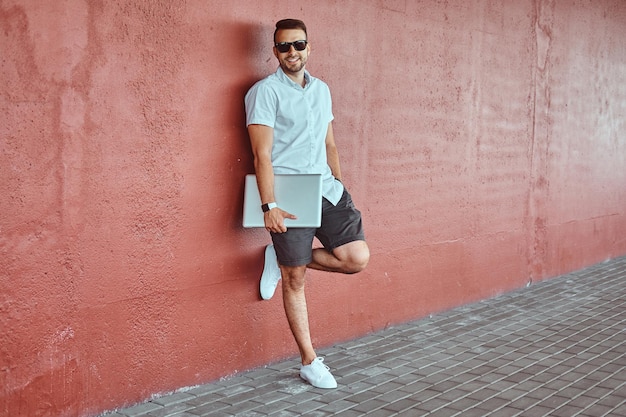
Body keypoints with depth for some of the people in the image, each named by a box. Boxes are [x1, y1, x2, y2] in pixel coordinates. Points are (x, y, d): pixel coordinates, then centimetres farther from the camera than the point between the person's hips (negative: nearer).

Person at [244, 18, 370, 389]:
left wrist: (341, 186, 15)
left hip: (327, 189, 6)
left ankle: (283, 259, 14)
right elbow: (262, 153, -12)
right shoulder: (265, 91, -5)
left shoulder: (322, 89, 15)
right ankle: (310, 363, 16)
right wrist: (270, 206, -19)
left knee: (357, 258, -8)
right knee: (295, 281, 1)